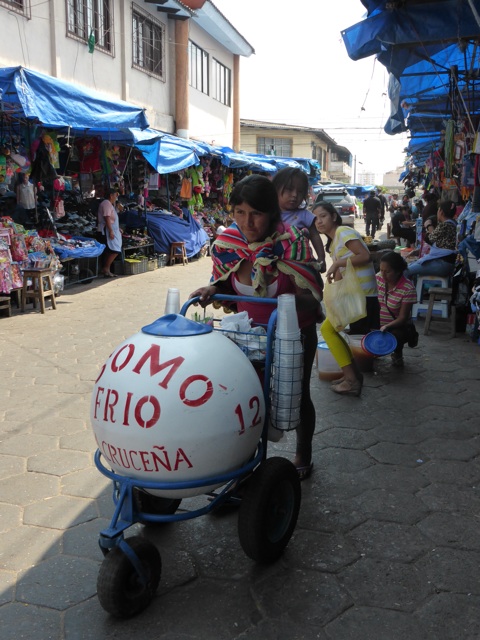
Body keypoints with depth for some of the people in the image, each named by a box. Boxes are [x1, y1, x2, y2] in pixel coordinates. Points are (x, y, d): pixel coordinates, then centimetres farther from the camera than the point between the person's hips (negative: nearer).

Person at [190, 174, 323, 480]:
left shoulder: (292, 243, -26)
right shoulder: (226, 243, -14)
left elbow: (312, 297, -25)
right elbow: (228, 287, 2)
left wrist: (293, 300, -47)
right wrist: (212, 290, -20)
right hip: (249, 331, 3)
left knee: (297, 395, 14)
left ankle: (303, 454, 39)